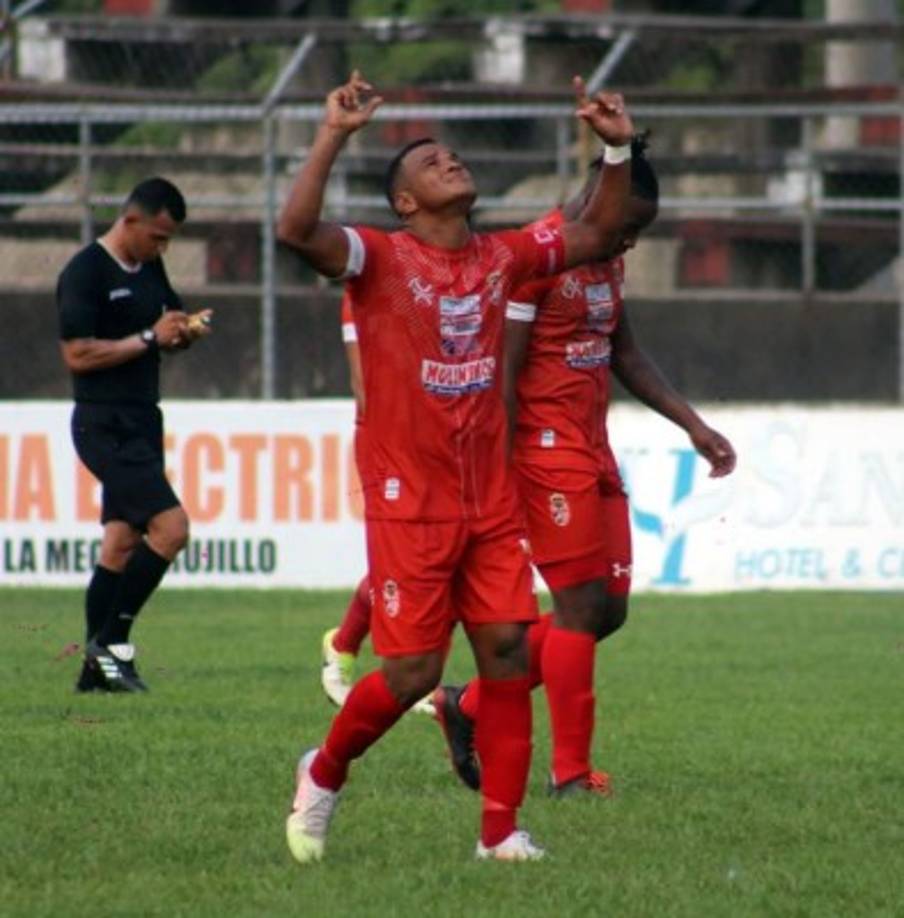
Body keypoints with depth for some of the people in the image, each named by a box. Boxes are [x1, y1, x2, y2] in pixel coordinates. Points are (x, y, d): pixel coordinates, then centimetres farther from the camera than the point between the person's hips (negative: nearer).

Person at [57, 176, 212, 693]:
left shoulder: (150, 270, 13)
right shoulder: (85, 273, -13)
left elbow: (168, 329, 26)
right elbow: (78, 355, -19)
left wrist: (187, 331, 2)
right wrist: (150, 338, -19)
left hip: (141, 423, 9)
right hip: (106, 427, -9)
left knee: (122, 542, 8)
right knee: (171, 525, -18)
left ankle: (98, 669, 12)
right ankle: (111, 639, -9)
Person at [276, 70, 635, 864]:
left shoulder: (502, 258, 10)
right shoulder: (381, 258, -8)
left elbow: (595, 234, 21)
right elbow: (297, 230, -26)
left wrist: (618, 150, 9)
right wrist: (334, 136, -29)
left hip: (490, 501, 5)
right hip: (409, 501, -5)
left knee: (508, 649, -3)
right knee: (413, 670, -5)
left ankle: (501, 828, 3)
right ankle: (325, 773, 22)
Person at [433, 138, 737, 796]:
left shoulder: (608, 260, 13)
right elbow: (502, 373, -17)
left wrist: (694, 427, 20)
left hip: (594, 451, 9)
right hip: (547, 449, -9)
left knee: (609, 609, 9)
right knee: (581, 606, -6)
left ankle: (469, 707, 20)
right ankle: (571, 772, 3)